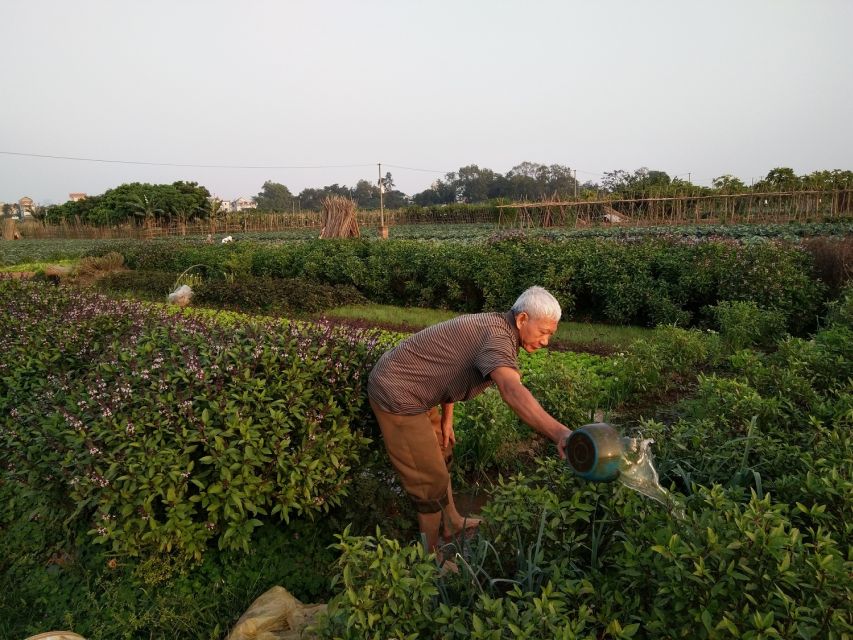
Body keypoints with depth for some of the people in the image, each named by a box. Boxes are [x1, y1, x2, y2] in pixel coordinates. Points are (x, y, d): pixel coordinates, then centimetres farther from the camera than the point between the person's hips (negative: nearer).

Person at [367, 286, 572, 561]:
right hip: (396, 395, -11)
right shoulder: (497, 336, -26)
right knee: (431, 479, -2)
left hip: (409, 388, 11)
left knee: (440, 457, 25)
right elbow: (512, 390, -46)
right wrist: (560, 433, -59)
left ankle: (450, 523, 44)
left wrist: (446, 420, 12)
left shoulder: (492, 326, 6)